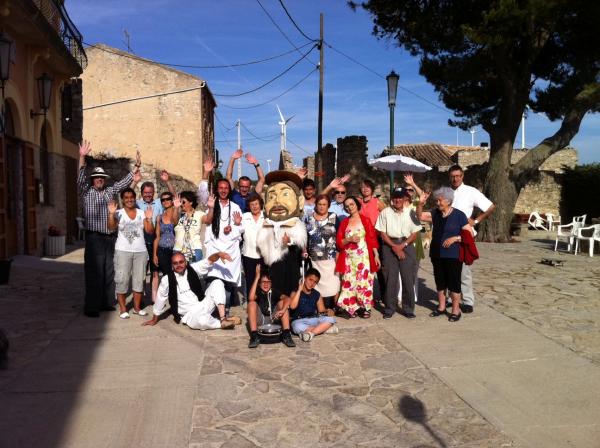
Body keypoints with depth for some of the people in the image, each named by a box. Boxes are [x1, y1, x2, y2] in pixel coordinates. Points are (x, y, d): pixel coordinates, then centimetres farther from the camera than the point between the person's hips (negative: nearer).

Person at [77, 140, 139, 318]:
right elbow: (80, 178, -13)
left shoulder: (110, 192, 16)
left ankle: (107, 302, 19)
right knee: (94, 273, -5)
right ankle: (91, 307, 1)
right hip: (94, 238, -5)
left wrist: (136, 167, 8)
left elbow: (124, 182, 17)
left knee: (109, 272, 9)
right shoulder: (86, 192, 3)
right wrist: (82, 157, -25)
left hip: (110, 238, 5)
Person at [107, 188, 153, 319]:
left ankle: (137, 307, 17)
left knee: (139, 279, 7)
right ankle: (123, 309, 7)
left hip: (140, 251, 3)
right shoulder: (118, 213, 1)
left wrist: (149, 218, -12)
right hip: (123, 251, -3)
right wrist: (111, 213, -25)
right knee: (122, 279, -2)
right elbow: (111, 227, -14)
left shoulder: (141, 213, 8)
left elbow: (149, 230, 2)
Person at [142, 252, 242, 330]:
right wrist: (154, 320, 16)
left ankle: (223, 319, -26)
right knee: (202, 321, -40)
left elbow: (209, 261, -10)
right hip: (190, 315, -4)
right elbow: (160, 300, 3)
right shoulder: (167, 280, -8)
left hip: (204, 305, 4)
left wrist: (219, 254, -33)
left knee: (217, 283, -17)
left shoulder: (193, 268, -1)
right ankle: (222, 324, -8)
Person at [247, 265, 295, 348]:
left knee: (282, 302, -16)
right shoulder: (257, 292, -2)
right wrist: (257, 277, -27)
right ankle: (254, 336, -29)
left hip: (273, 319, 1)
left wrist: (283, 310, -39)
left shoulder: (274, 292, 2)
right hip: (259, 321, -1)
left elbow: (287, 298, -17)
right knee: (252, 303, -23)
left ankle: (286, 334, -25)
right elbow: (251, 298, -29)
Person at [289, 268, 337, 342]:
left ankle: (311, 332, -31)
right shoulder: (296, 292, -2)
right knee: (297, 327, -38)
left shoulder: (317, 295, 9)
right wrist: (299, 290, -19)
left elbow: (322, 311, 13)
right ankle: (324, 328, -26)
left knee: (331, 319, -21)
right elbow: (292, 306, -20)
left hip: (314, 319, 4)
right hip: (299, 321, -4)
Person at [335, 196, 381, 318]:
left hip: (363, 257, -2)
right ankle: (352, 307, 8)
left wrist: (376, 255, -8)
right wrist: (349, 240, -10)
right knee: (349, 282, -1)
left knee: (364, 281, -4)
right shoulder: (344, 223, 10)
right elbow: (338, 242, 7)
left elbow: (372, 239, -1)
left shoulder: (365, 220, 2)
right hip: (349, 258, 2)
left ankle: (365, 308, 5)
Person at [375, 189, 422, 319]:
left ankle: (408, 309, 12)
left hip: (407, 246, 0)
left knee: (408, 278, 0)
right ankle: (389, 308, 11)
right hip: (389, 246, 0)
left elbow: (415, 233, 2)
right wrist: (394, 246, -10)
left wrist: (402, 245, -10)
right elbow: (382, 233, 1)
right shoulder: (385, 212, 2)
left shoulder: (410, 212, 2)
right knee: (390, 278, 0)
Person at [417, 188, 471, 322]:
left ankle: (456, 310, 12)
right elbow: (420, 216, 0)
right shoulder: (435, 213, 6)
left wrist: (455, 238, -19)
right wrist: (421, 203, -15)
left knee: (453, 282, 1)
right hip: (437, 254, 5)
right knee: (440, 281, 14)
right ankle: (441, 307, 27)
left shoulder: (459, 215, -7)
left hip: (453, 255, -5)